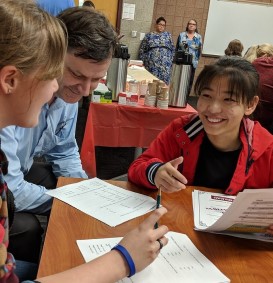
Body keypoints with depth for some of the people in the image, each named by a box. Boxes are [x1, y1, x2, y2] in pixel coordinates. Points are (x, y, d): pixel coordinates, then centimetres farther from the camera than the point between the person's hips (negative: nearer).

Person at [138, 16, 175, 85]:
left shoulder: (168, 35, 15)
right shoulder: (149, 35, 10)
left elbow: (172, 49, 15)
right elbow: (142, 50, 9)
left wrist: (170, 60, 5)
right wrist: (142, 61, 2)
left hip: (165, 64, 1)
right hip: (151, 64, -1)